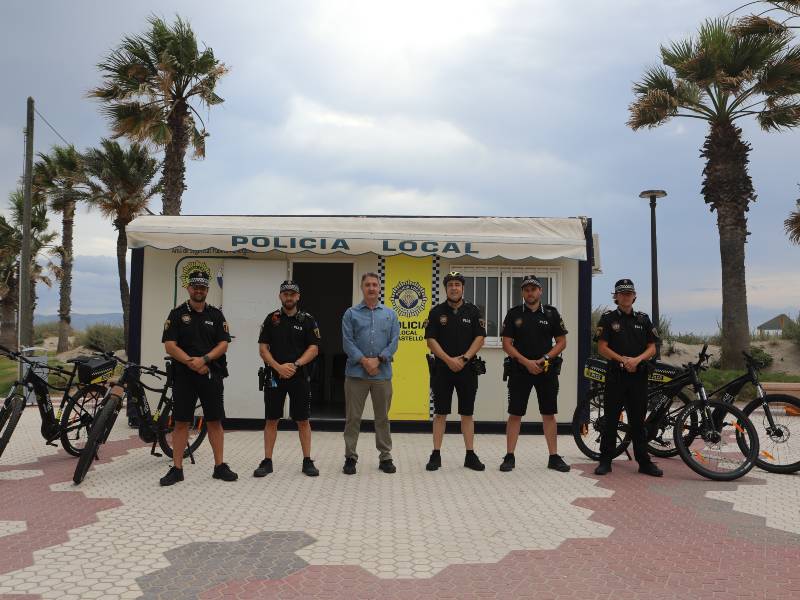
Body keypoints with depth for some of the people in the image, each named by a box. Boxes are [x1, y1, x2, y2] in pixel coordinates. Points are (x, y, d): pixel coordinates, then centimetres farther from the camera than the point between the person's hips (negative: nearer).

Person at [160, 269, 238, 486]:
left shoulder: (216, 315, 8)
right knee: (181, 421, 2)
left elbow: (223, 344, 1)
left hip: (212, 375, 1)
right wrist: (190, 362, -16)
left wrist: (204, 359, -14)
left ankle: (219, 466, 12)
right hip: (184, 376, -1)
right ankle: (177, 468, 10)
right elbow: (169, 345, -4)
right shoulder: (177, 314, 4)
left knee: (214, 420, 5)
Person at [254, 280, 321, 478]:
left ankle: (307, 461, 13)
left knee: (303, 420, 4)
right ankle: (267, 461, 13)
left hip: (299, 376, -1)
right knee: (272, 419, 5)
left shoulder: (307, 320, 2)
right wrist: (278, 367, -13)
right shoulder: (271, 319, 5)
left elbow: (314, 348, -3)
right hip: (274, 376, 1)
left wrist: (295, 365, -16)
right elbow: (263, 348, 1)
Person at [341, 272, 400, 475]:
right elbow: (347, 342, -4)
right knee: (353, 417, 3)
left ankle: (385, 457, 19)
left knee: (382, 417, 9)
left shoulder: (390, 314, 10)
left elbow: (394, 342, 2)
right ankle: (350, 457, 14)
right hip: (356, 372, -1)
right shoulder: (351, 313, 5)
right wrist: (364, 361, -15)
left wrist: (378, 359, -12)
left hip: (383, 373, 2)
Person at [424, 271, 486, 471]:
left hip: (467, 369, 1)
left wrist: (464, 359, -13)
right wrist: (449, 360, -14)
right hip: (442, 369, -1)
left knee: (467, 413, 6)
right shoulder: (437, 312, 2)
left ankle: (470, 455, 13)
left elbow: (480, 338, -1)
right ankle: (436, 455, 9)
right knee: (440, 413, 3)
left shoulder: (473, 311, 5)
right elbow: (430, 339, -4)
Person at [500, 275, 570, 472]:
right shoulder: (514, 314, 3)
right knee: (515, 414, 0)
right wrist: (526, 362, -12)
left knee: (549, 413, 6)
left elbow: (562, 342, 6)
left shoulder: (551, 313, 6)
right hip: (520, 370, -1)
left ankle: (554, 457, 14)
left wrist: (545, 359, -9)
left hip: (547, 370, 1)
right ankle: (509, 456, 6)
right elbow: (507, 344, -1)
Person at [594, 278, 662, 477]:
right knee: (610, 419, 1)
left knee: (638, 420, 8)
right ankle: (605, 460, 8)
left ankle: (644, 461, 13)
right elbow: (602, 348, -4)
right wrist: (623, 359, -15)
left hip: (638, 375, 3)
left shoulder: (643, 319, 11)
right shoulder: (608, 319, 2)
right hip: (616, 375, -2)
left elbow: (652, 348, 8)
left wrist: (637, 359, -12)